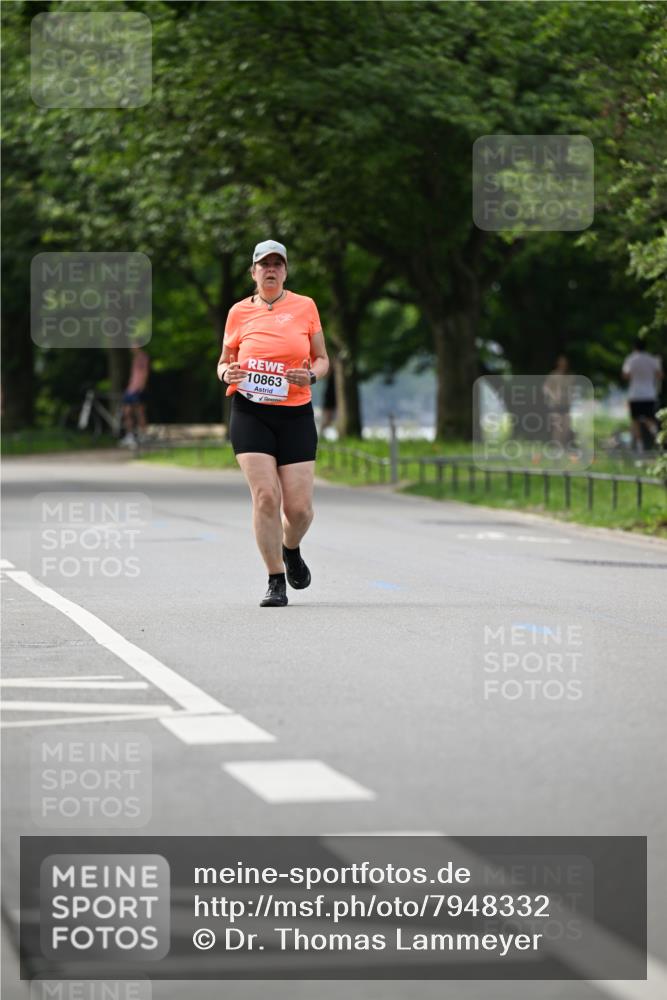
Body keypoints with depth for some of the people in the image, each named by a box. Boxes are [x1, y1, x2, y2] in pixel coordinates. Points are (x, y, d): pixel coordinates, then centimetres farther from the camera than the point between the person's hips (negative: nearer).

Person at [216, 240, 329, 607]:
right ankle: (276, 580, -4)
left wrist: (311, 376, -10)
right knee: (265, 495, -15)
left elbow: (322, 359, 12)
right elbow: (224, 362, 15)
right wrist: (227, 373, -8)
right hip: (250, 413, -1)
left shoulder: (305, 307, 6)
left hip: (296, 414, 1)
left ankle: (291, 549, 32)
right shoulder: (239, 312, 6)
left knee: (299, 508, -4)